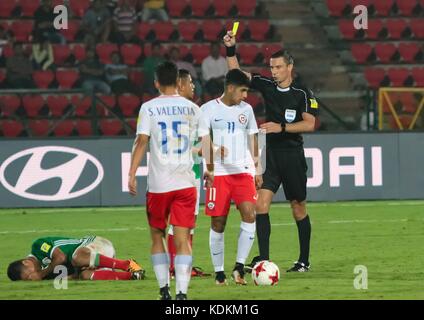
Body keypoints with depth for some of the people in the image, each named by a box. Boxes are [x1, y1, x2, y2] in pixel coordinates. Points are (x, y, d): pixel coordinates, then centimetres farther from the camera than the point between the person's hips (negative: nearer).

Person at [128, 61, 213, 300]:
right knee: (183, 239, -2)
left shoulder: (149, 108, -1)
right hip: (186, 182, 1)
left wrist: (132, 174, -8)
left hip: (158, 184, -1)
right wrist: (209, 171, 26)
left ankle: (164, 290, 12)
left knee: (157, 236, 15)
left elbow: (141, 142, -9)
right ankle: (182, 292, -15)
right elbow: (206, 142, 13)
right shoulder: (192, 108, 7)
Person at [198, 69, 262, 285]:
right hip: (219, 172, -3)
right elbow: (200, 141, -2)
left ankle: (239, 267, -9)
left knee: (249, 214, -15)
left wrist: (257, 169, 16)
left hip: (243, 170, 3)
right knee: (218, 223, 0)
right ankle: (219, 272, 11)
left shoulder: (246, 109, 10)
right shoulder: (209, 109, -3)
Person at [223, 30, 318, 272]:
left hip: (293, 155, -3)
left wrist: (282, 128, -19)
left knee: (298, 208, 7)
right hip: (270, 155, 3)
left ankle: (304, 260, 19)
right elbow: (237, 73, 7)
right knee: (261, 203, -12)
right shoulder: (267, 86, 6)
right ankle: (263, 258, -14)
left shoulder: (303, 93, -6)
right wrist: (231, 50, -6)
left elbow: (310, 124, -12)